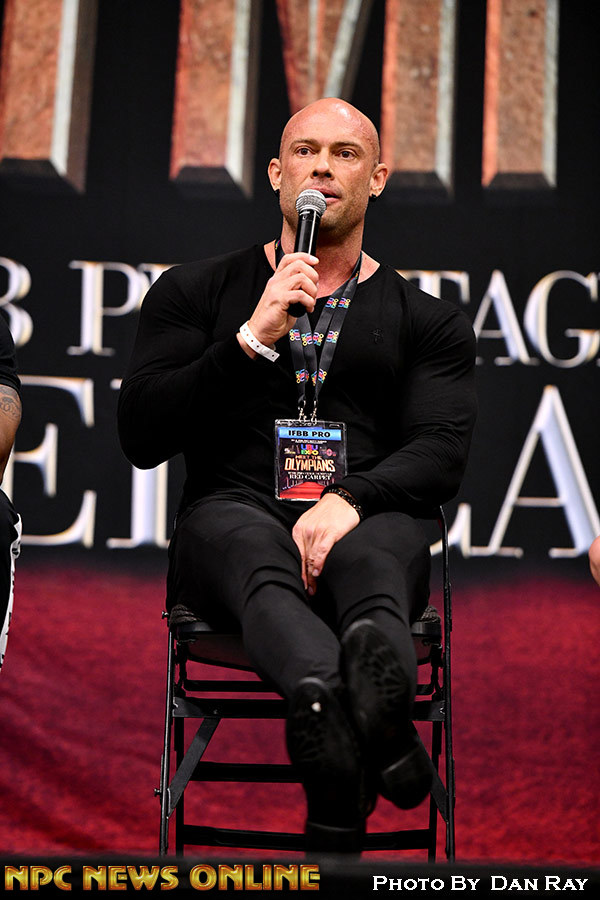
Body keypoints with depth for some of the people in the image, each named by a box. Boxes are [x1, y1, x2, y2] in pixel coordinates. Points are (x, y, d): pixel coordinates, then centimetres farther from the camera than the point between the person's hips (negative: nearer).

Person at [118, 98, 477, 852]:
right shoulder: (196, 293, 17)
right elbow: (142, 436, 4)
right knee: (254, 549, -39)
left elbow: (441, 452, 3)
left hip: (369, 517, 1)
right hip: (234, 511, -1)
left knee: (371, 555, -37)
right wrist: (254, 336, -6)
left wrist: (350, 499, -19)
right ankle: (375, 733, -71)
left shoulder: (427, 321, 19)